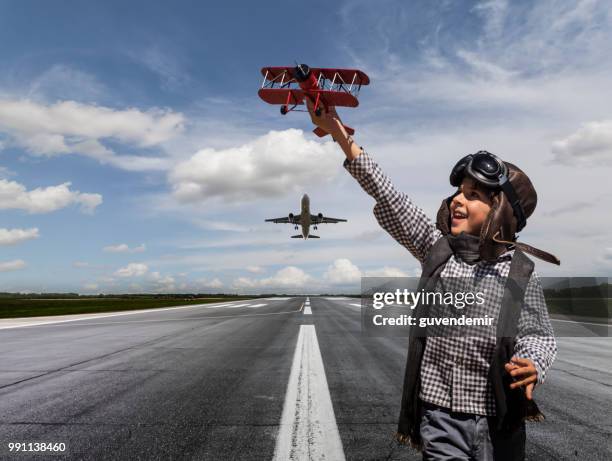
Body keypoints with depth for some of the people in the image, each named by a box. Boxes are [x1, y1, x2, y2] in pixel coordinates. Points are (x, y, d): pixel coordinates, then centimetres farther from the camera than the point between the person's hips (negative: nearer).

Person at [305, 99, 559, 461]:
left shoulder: (521, 272, -6)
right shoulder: (438, 248, -3)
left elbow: (540, 335, 1)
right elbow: (389, 199, -9)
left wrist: (532, 365, -23)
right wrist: (339, 133, -12)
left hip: (498, 421, 0)